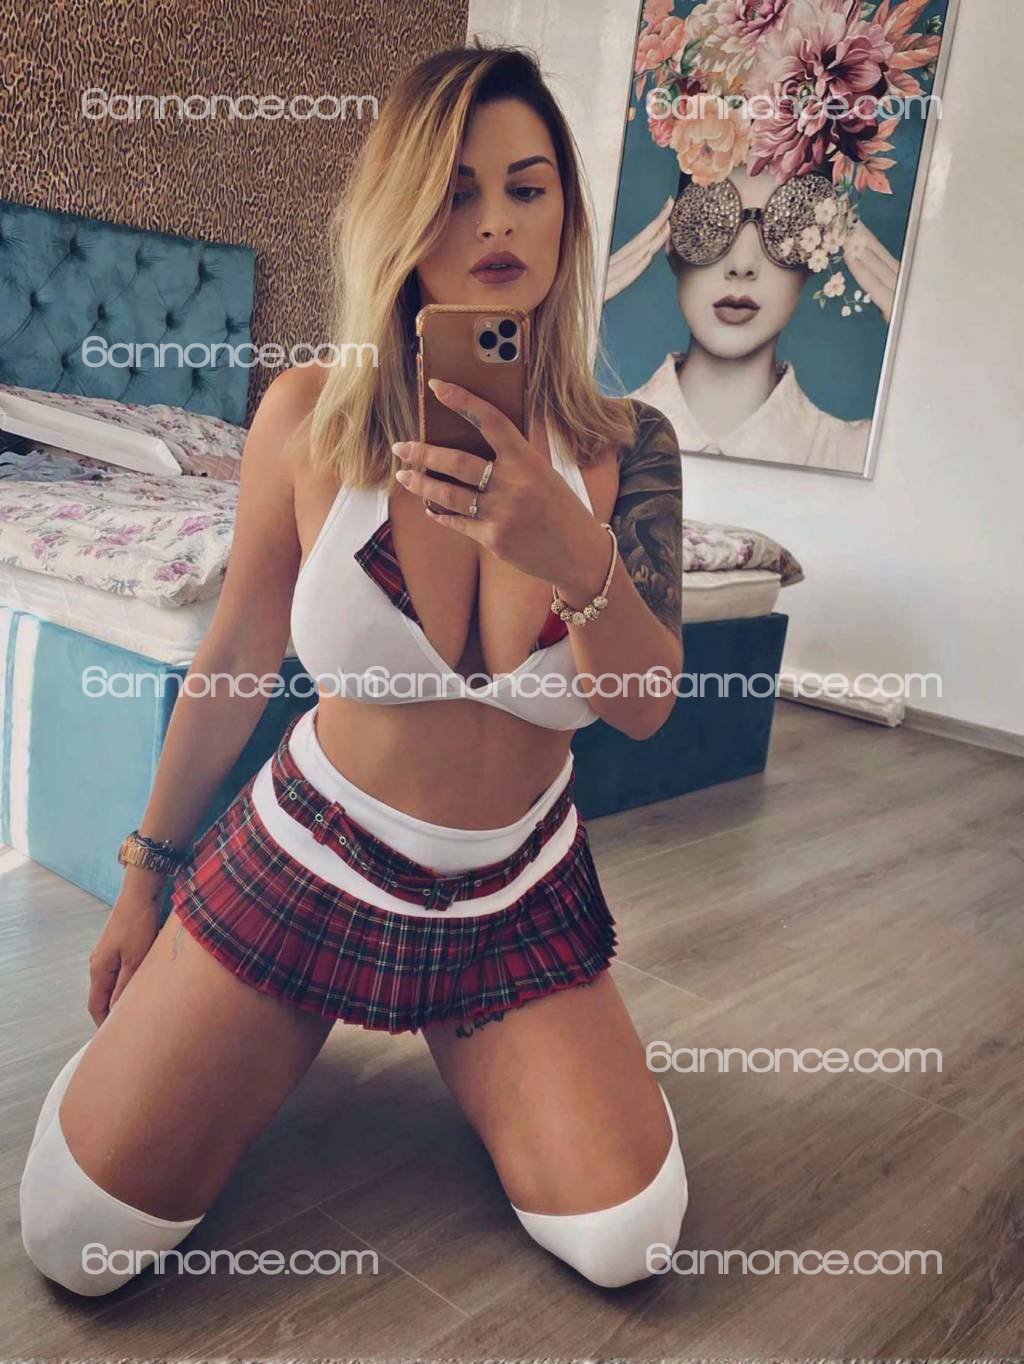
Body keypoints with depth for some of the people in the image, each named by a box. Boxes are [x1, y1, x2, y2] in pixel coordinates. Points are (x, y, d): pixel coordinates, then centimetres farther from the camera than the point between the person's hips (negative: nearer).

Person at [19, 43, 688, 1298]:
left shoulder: (625, 447, -10)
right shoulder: (310, 420, -14)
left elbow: (644, 709, -11)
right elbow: (236, 657, -2)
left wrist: (577, 555, -33)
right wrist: (147, 870, 9)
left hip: (513, 893, 2)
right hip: (306, 860, -1)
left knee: (628, 1244, -4)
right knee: (73, 1242, -2)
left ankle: (469, 1051, 25)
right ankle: (275, 1036, 27)